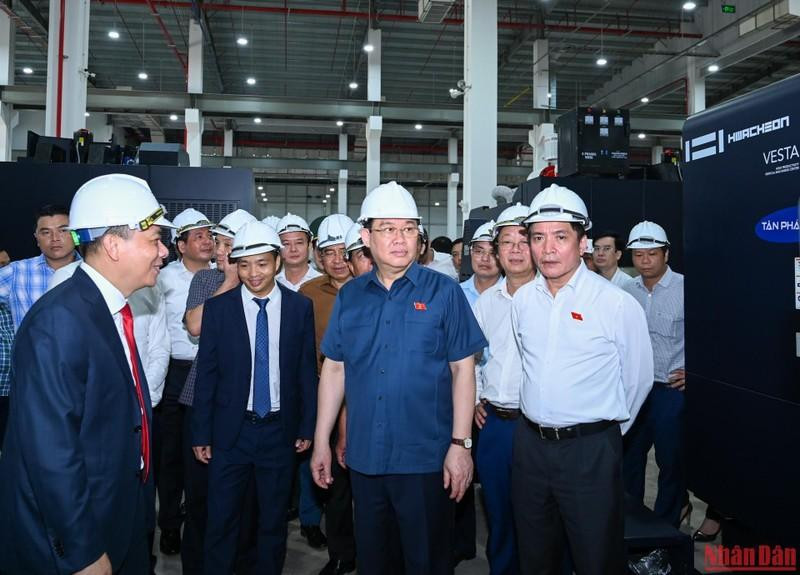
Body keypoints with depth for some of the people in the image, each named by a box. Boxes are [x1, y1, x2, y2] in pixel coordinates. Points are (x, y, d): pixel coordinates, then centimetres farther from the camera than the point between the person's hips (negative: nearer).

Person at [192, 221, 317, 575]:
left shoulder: (300, 307, -3)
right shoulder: (217, 307, -4)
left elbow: (307, 371, 1)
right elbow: (206, 374, -2)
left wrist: (307, 427, 1)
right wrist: (201, 433, -2)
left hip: (280, 430, 1)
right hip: (231, 430, 0)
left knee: (274, 521, 16)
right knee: (221, 520, 12)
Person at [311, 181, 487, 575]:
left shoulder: (443, 292, -6)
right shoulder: (349, 296, 4)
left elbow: (462, 368, -6)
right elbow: (334, 369, 7)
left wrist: (460, 444, -10)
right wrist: (321, 441, 6)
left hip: (425, 458, -3)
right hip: (363, 457, 4)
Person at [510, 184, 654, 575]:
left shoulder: (619, 305, -13)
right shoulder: (522, 300, 1)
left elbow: (637, 380, -3)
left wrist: (605, 430, 8)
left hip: (591, 451, -4)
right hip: (529, 443, 5)